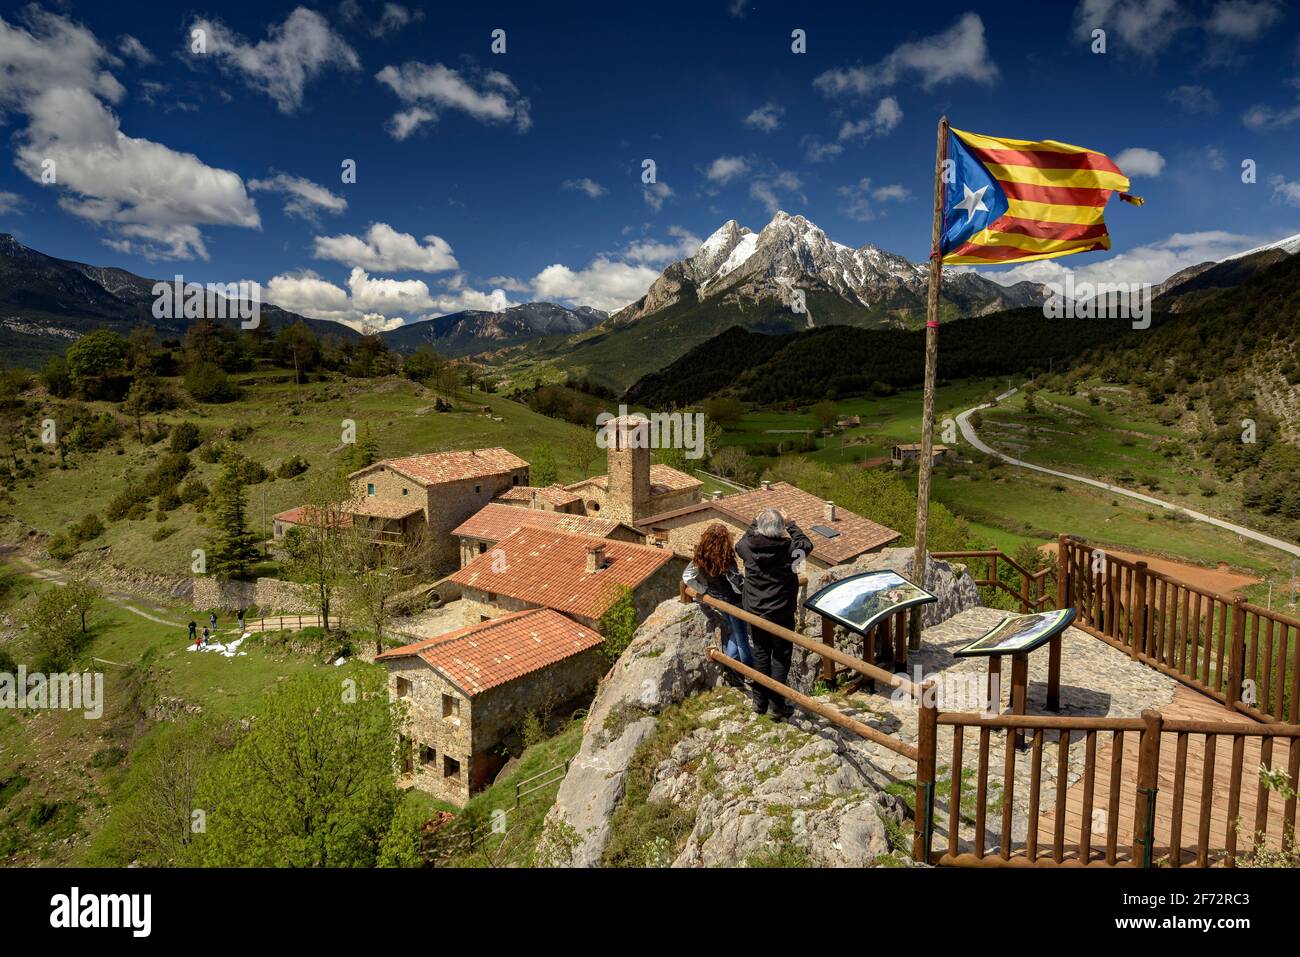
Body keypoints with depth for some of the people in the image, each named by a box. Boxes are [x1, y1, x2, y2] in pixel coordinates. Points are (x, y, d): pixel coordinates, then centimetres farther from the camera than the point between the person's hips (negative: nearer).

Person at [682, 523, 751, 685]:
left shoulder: (701, 558, -9)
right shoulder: (726, 561, -27)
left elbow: (686, 576, -3)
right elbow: (739, 586, -24)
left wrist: (704, 590, 0)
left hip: (716, 602, 6)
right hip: (733, 603, -6)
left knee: (734, 634, 24)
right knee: (742, 640, 10)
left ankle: (730, 670, 24)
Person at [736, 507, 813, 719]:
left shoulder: (748, 547, -13)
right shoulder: (788, 549, -19)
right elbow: (806, 544, 3)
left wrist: (755, 523, 19)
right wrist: (791, 526, 13)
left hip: (755, 611, 3)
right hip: (781, 612, -3)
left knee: (761, 654, 17)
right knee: (781, 656, 11)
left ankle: (759, 701, 26)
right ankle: (776, 704, 15)